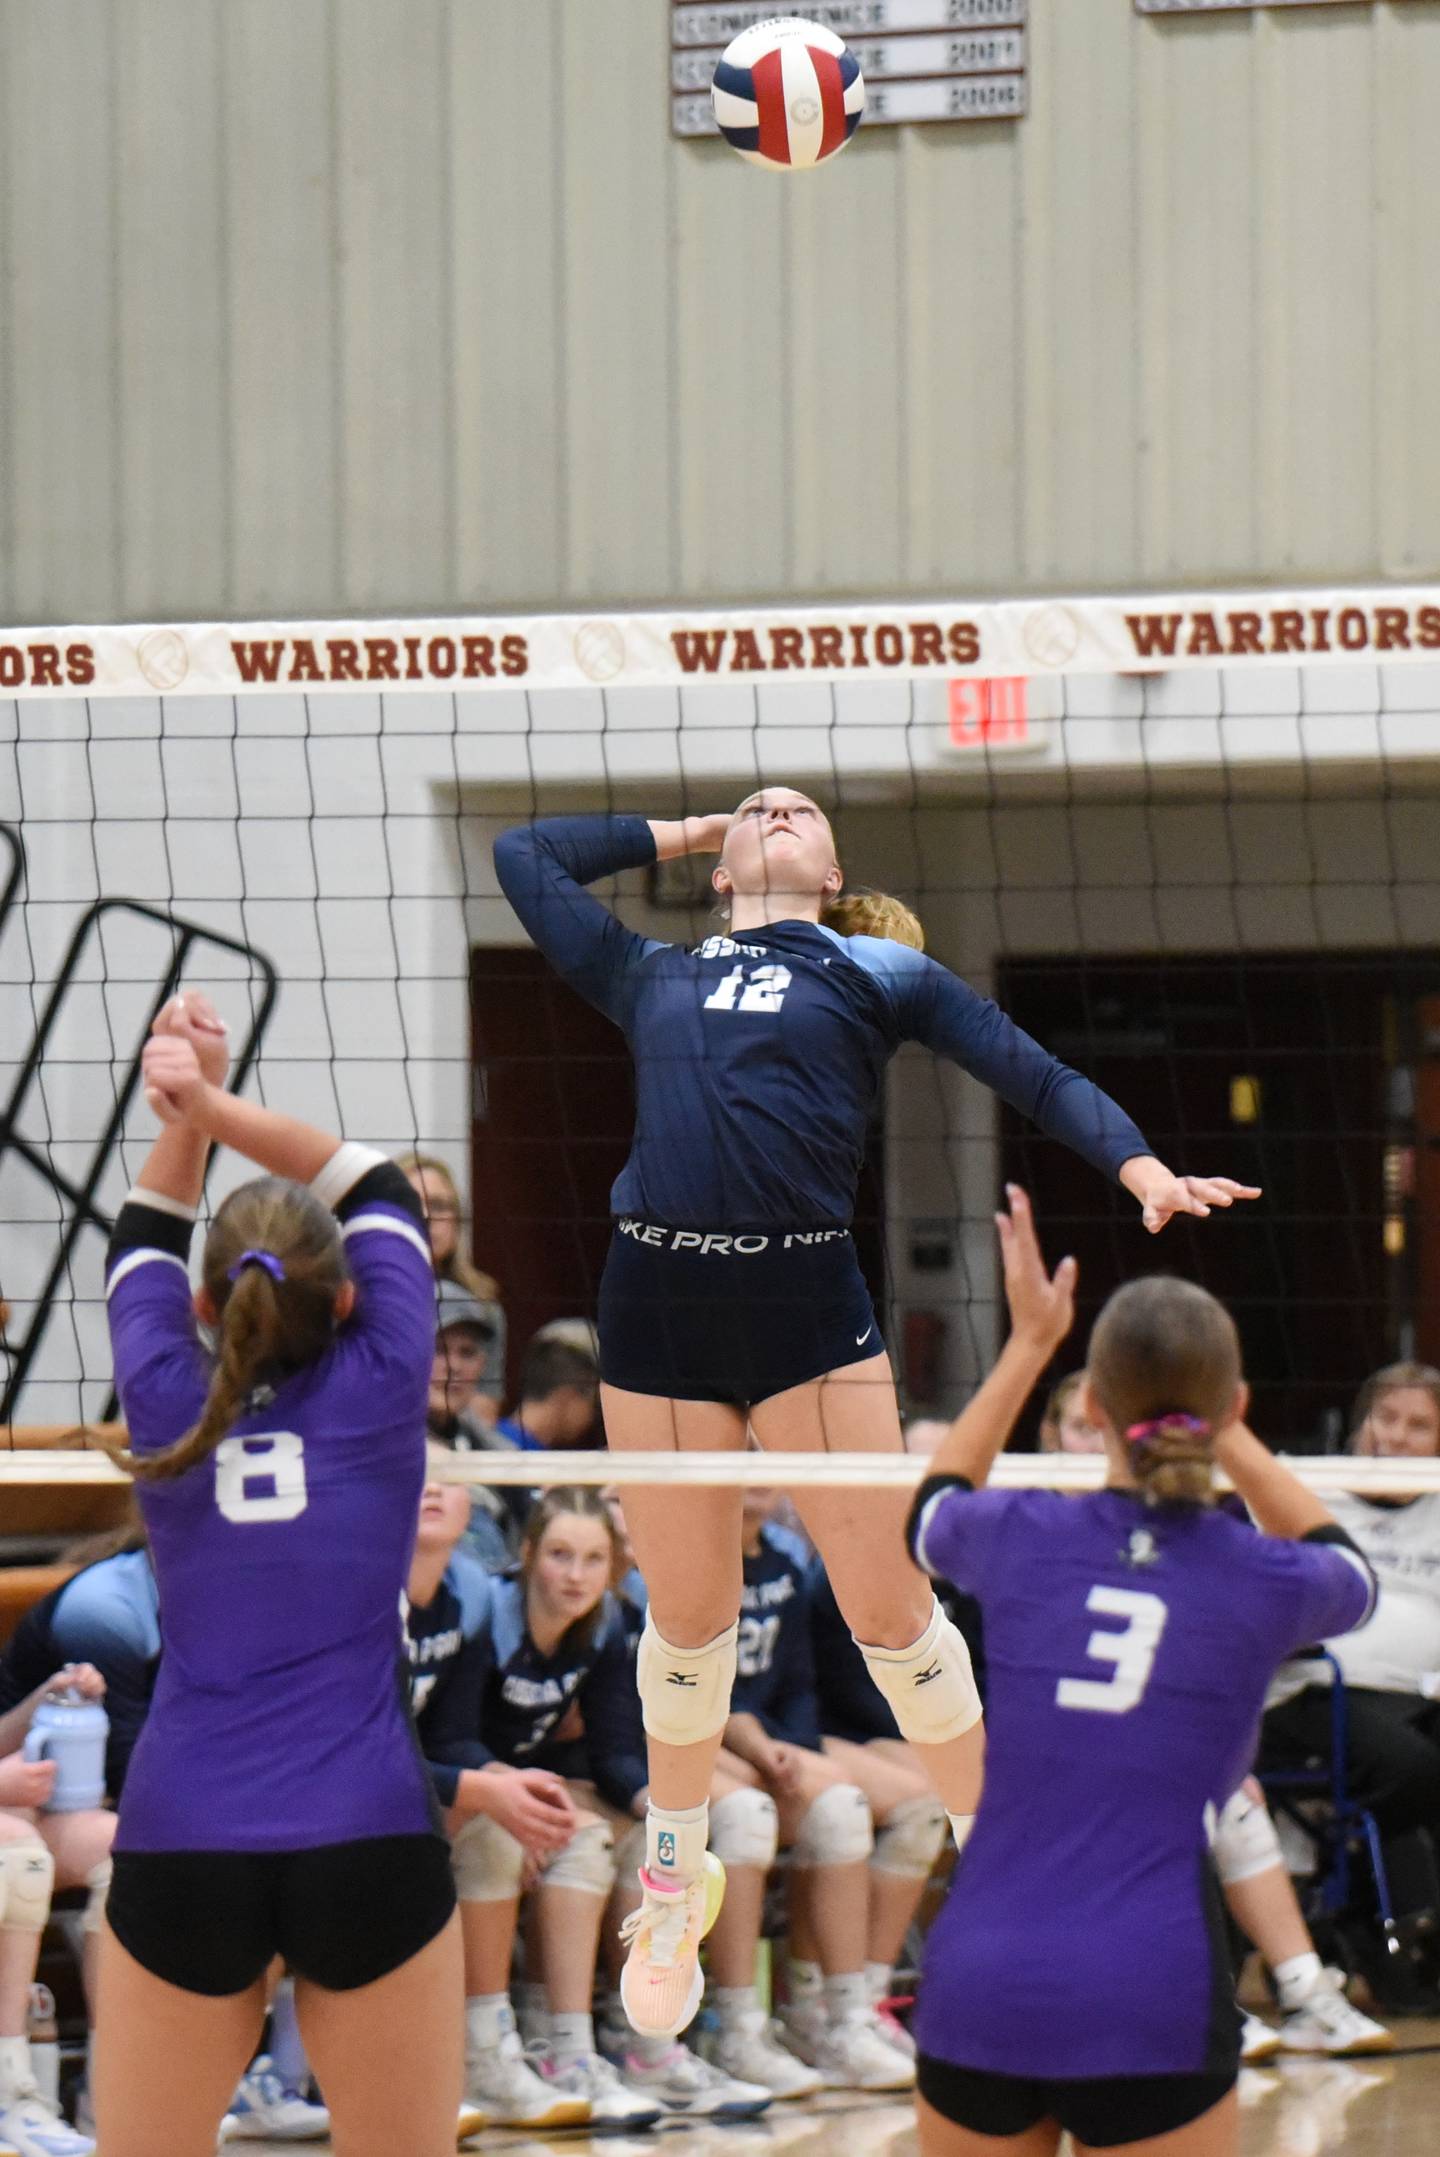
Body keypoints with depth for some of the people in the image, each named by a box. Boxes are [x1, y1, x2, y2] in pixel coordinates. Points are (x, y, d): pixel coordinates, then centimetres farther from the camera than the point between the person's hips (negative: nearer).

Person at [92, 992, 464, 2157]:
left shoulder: (167, 1403, 4)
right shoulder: (377, 1391, 1)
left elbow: (145, 1237, 26)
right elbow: (375, 1187, 16)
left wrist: (189, 1117, 16)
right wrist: (215, 1106, 8)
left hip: (180, 1852, 1)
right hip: (371, 1844, -1)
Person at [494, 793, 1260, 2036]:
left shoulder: (881, 973, 12)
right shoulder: (651, 980, 19)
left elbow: (1039, 1078, 6)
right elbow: (524, 855, 28)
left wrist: (1145, 1169, -9)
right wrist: (678, 834, 29)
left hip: (810, 1302, -2)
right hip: (654, 1295, 2)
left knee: (886, 1605, -3)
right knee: (688, 1617, 9)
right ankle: (675, 1883, 28)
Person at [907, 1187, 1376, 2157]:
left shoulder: (1020, 1537, 3)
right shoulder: (1263, 1585, 0)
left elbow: (930, 1511, 31)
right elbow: (1347, 1575, 28)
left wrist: (1028, 1345, 37)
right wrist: (1224, 1433, 30)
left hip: (980, 1993, 2)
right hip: (1153, 1997, -2)